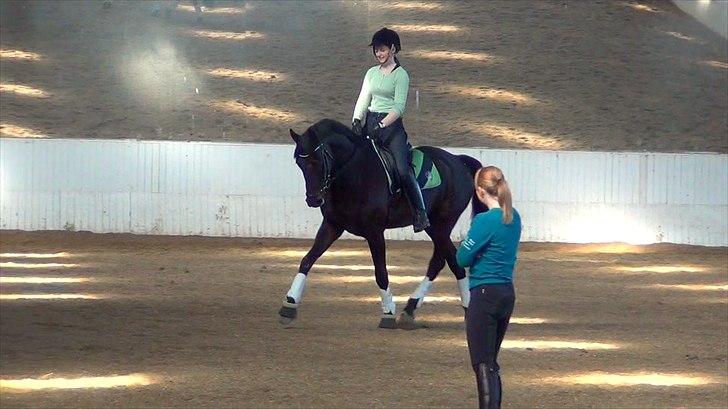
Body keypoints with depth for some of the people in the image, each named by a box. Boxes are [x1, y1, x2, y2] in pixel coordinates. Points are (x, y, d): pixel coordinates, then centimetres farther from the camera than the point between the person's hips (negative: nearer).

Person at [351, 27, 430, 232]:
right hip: (370, 123, 7)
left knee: (403, 170, -19)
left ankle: (420, 214, -16)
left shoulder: (400, 74, -4)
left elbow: (399, 106, -11)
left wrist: (382, 125, -21)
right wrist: (356, 121, -4)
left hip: (391, 124, -7)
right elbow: (363, 100, 13)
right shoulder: (372, 73, 15)